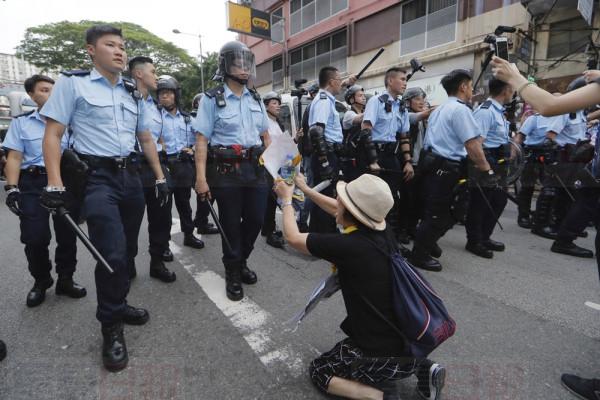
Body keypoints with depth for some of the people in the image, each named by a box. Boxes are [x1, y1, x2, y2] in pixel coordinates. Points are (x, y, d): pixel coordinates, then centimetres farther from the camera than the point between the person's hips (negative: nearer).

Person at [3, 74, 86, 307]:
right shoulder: (21, 123, 8)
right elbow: (14, 158, 2)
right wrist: (11, 188, -10)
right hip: (33, 185, -1)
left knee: (68, 235, 5)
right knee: (35, 238, -2)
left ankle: (65, 280, 21)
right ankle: (40, 282, 20)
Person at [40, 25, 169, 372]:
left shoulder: (132, 92, 15)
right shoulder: (73, 83, 0)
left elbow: (146, 138, 18)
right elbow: (53, 135, -4)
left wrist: (160, 176, 11)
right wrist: (55, 184, -14)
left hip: (130, 176, 6)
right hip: (97, 178, -5)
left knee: (128, 250, 12)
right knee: (112, 253, -13)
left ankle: (118, 305, 33)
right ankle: (111, 327, 7)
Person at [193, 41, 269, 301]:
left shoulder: (255, 99, 14)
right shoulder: (212, 99, -3)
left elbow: (265, 135, 21)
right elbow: (202, 139, -8)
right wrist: (201, 177, -15)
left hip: (255, 168, 5)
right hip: (226, 171, -5)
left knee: (255, 219, 8)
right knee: (231, 223, 5)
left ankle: (241, 262, 35)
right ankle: (233, 274, 26)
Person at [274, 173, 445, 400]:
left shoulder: (348, 246, -26)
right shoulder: (382, 232, -5)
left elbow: (292, 237, -9)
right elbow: (338, 210, 14)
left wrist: (287, 200, 7)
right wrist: (305, 189, 22)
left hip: (387, 355, -7)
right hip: (410, 342, 7)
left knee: (318, 371, 16)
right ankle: (421, 368, 19)